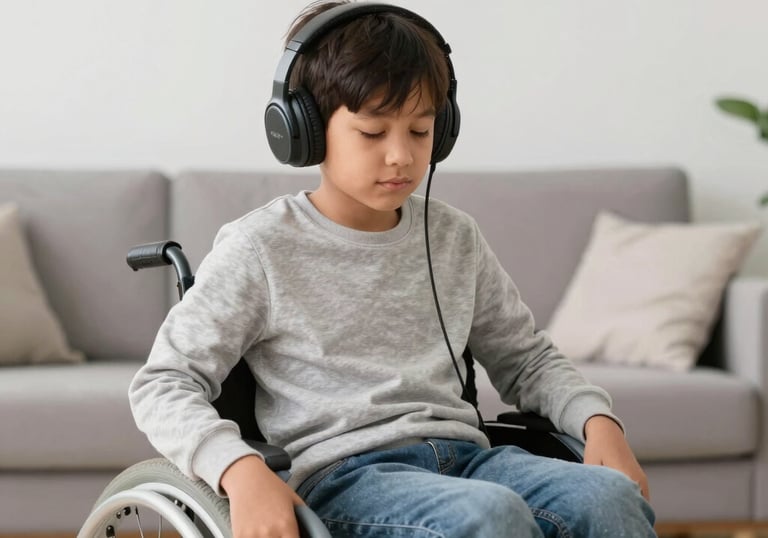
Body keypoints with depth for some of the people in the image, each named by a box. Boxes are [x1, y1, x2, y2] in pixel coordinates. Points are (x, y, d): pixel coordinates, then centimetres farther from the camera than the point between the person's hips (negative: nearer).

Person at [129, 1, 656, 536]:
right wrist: (240, 470, -23)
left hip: (463, 456, 5)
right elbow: (162, 385, -2)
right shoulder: (261, 249, 1)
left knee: (613, 495, -27)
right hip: (338, 475, -4)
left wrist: (598, 420, 4)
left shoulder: (455, 237, 16)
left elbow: (527, 358, 26)